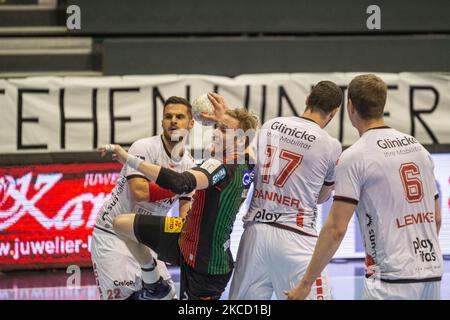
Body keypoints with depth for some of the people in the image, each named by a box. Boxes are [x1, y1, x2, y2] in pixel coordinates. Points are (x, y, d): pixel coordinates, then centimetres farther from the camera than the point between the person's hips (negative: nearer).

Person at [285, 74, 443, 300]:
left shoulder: (354, 158, -7)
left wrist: (305, 283, -5)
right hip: (433, 274, 7)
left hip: (392, 279, -7)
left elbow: (336, 229, -10)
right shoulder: (418, 148, 13)